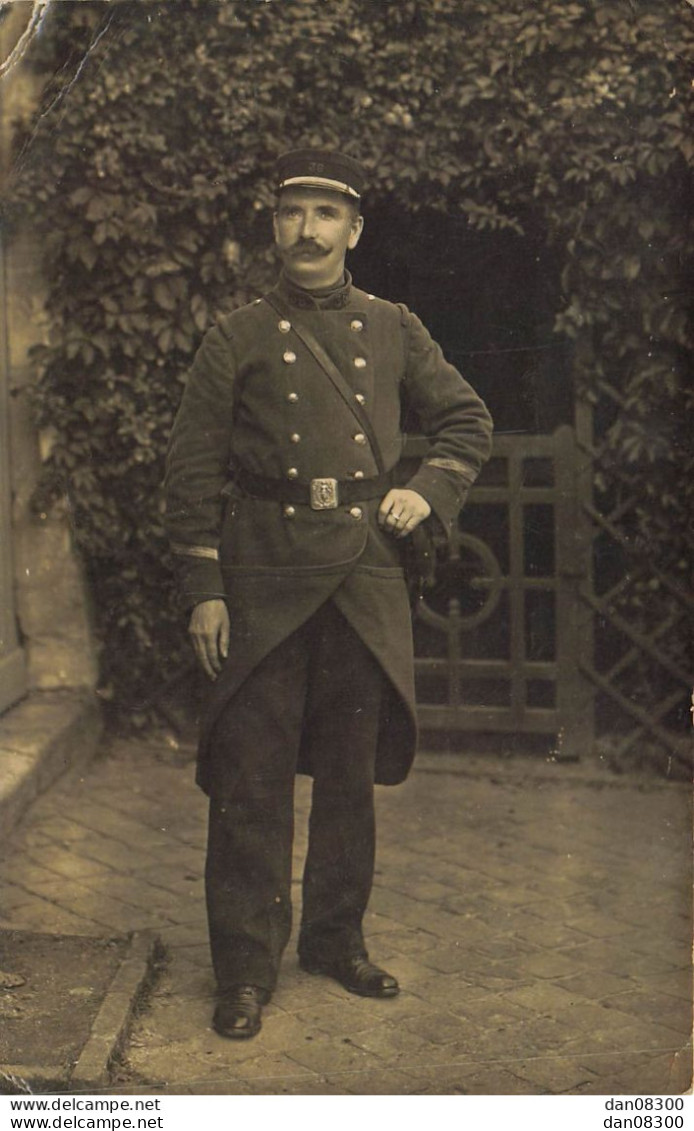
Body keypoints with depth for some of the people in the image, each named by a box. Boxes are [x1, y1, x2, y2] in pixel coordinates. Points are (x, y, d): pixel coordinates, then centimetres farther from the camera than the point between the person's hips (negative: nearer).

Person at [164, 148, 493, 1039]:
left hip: (366, 586, 3)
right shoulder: (237, 340, 2)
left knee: (350, 774, 12)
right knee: (253, 780, -1)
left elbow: (467, 420, 19)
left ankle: (337, 940, 27)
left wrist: (428, 491, 1)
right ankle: (246, 966, 9)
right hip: (265, 585, -3)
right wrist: (203, 590, -6)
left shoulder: (393, 332, 9)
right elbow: (192, 471, 0)